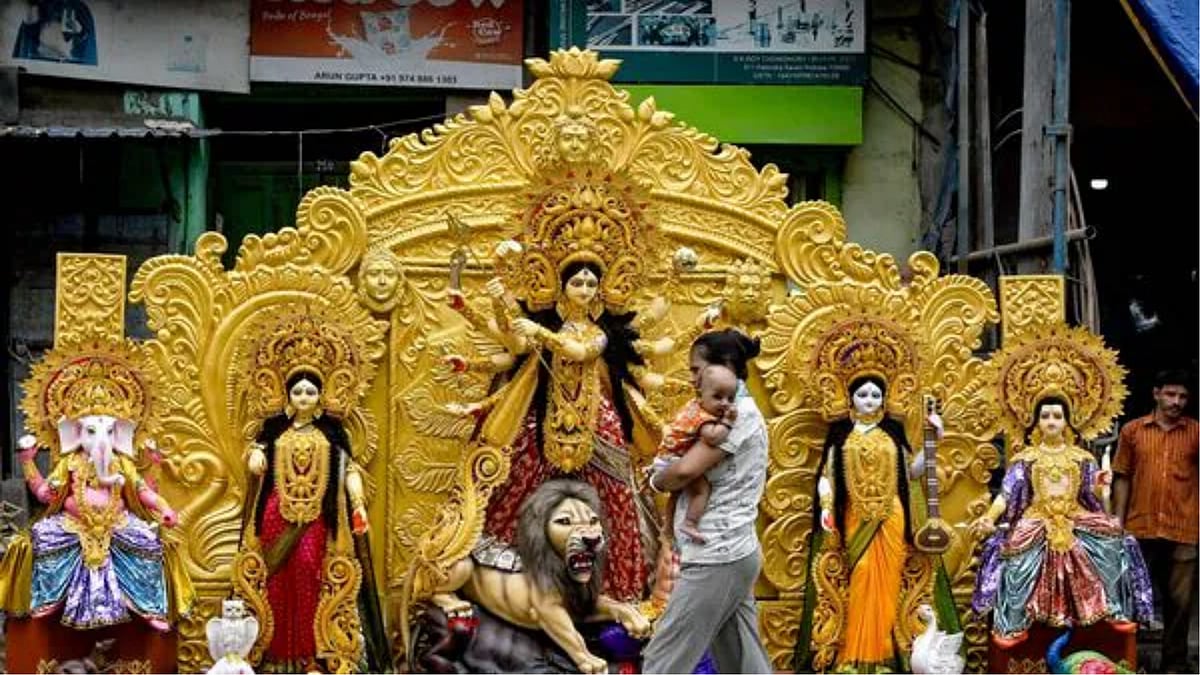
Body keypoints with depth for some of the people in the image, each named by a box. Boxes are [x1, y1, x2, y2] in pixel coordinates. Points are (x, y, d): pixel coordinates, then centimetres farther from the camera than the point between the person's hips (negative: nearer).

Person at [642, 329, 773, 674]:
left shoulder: (740, 413, -14)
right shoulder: (740, 412, 17)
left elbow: (686, 470, -24)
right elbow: (702, 470, 18)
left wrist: (656, 481, -4)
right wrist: (667, 469, -1)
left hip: (717, 558, -10)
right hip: (732, 553, 10)